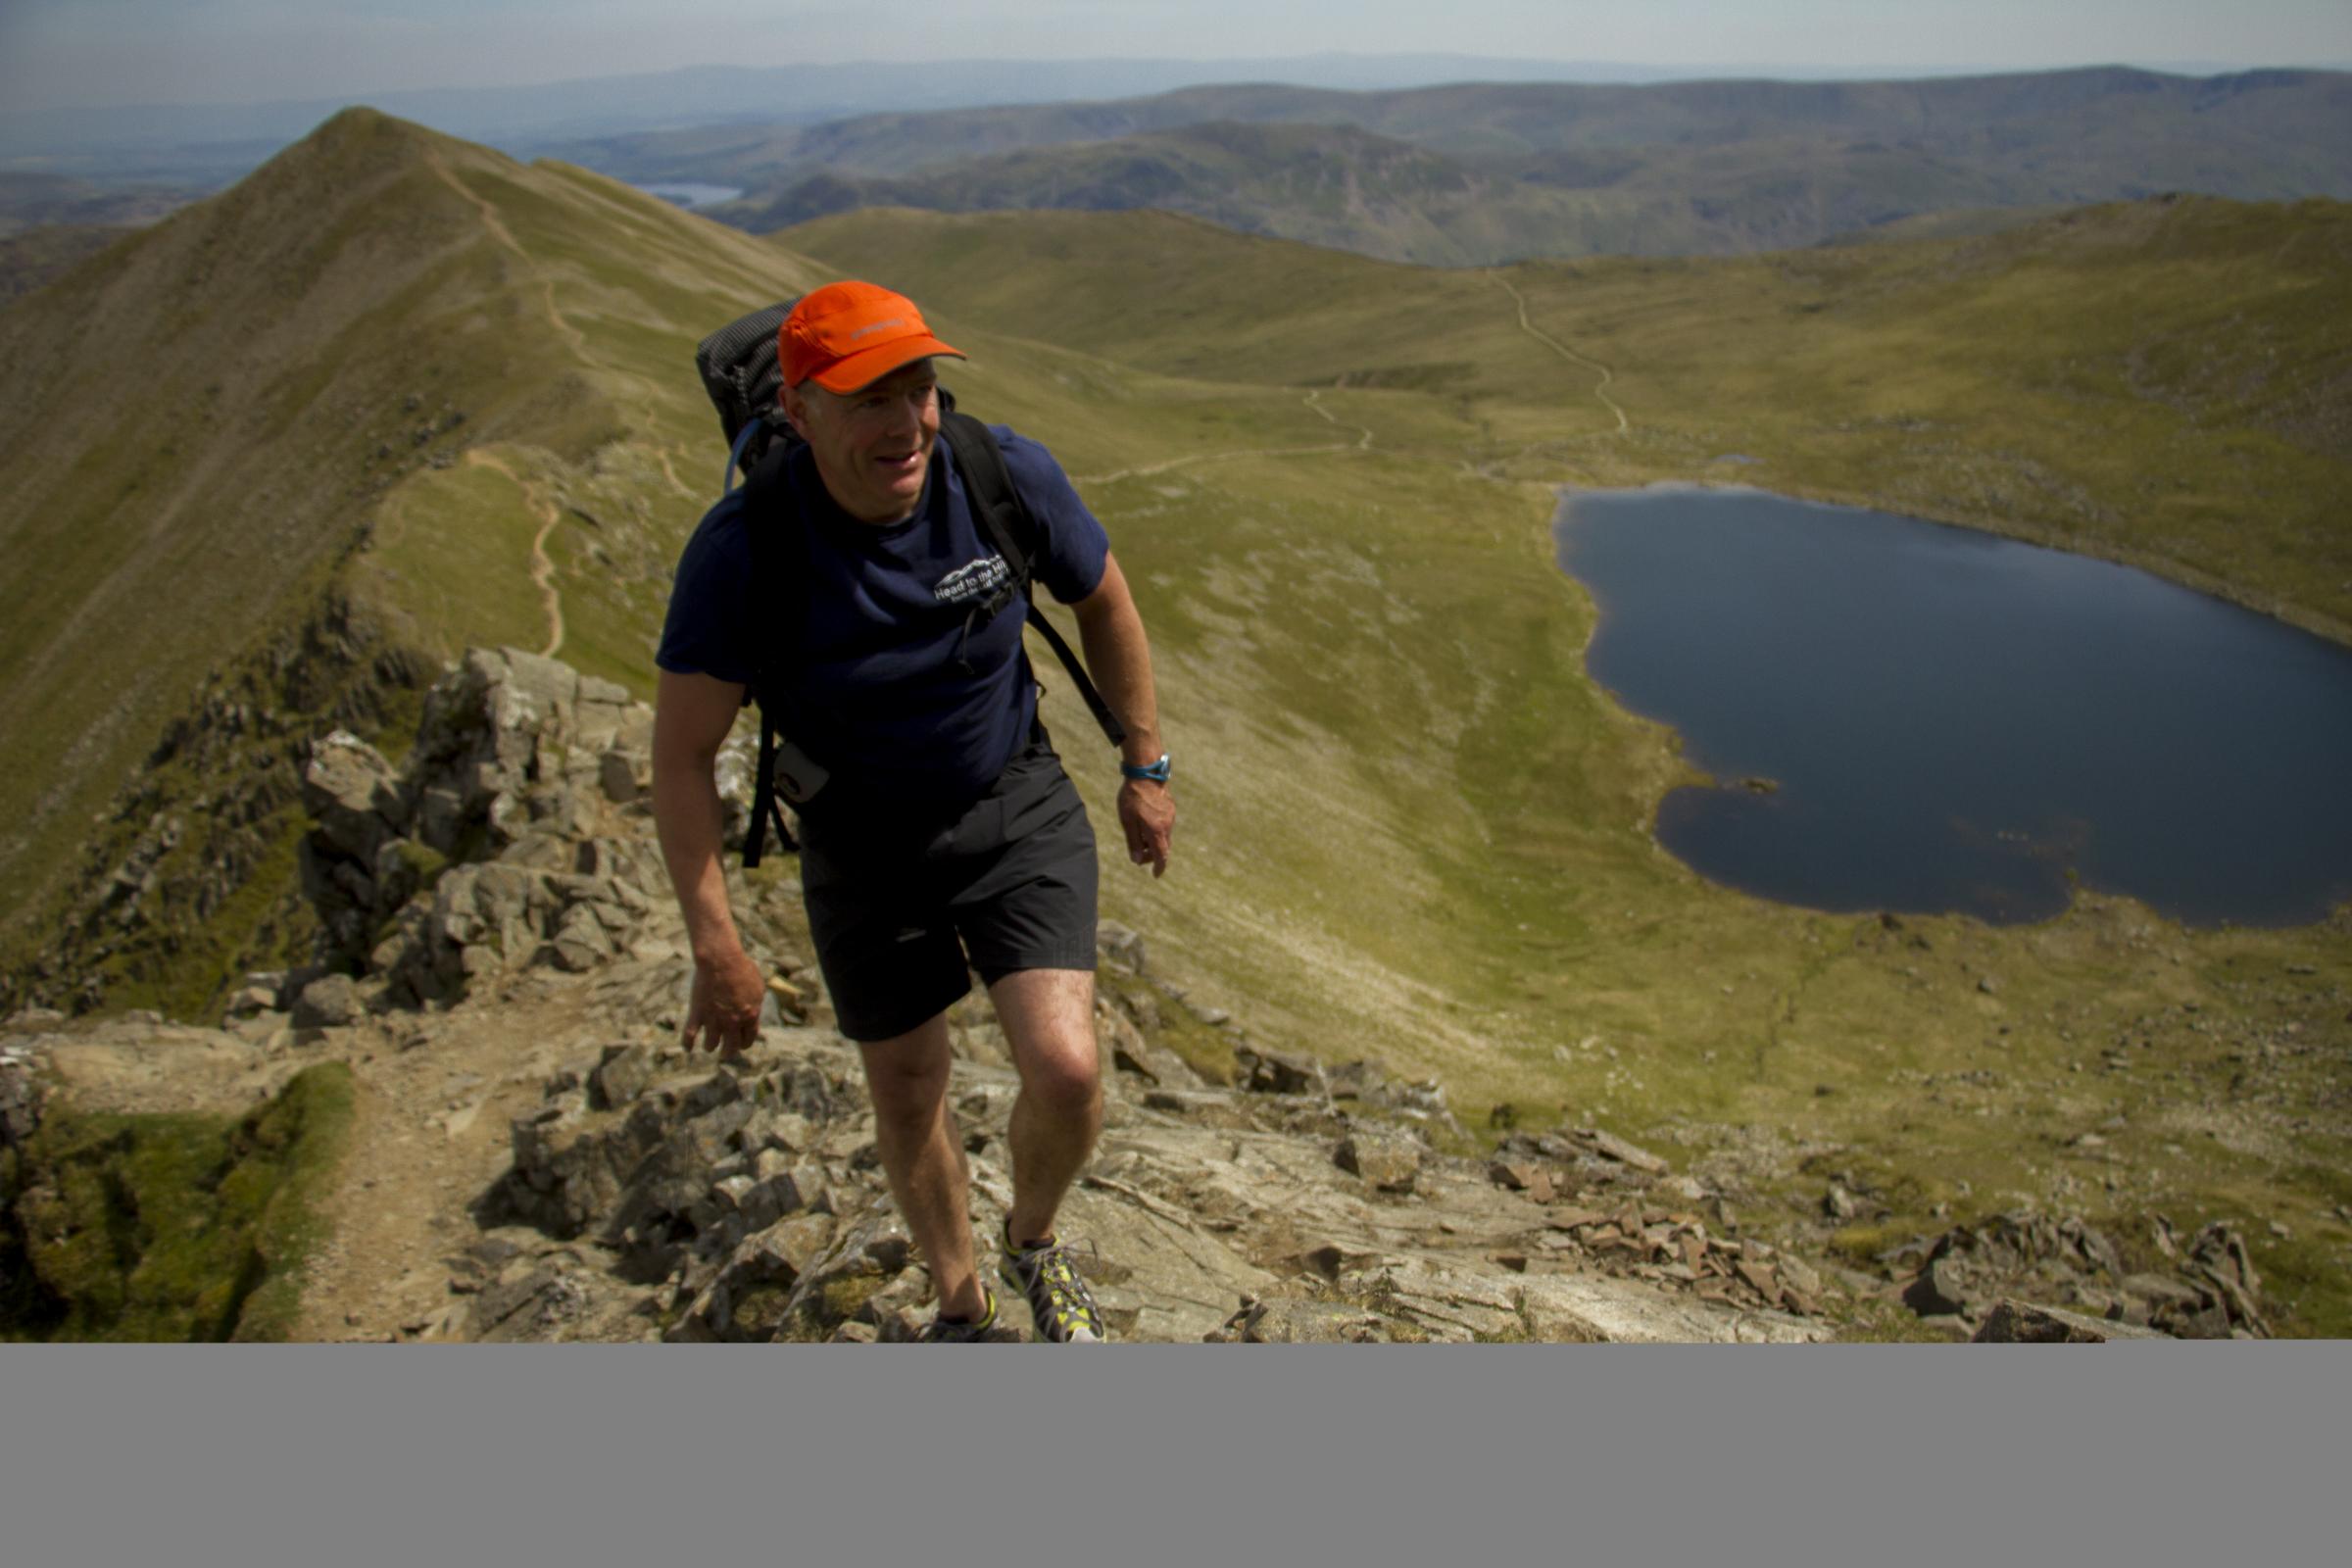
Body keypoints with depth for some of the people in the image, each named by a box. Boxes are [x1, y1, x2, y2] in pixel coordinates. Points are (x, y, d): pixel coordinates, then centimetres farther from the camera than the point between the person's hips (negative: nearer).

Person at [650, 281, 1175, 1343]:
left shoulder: (1006, 476, -20)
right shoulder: (744, 549, -25)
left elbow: (1102, 599, 0)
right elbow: (683, 751, -16)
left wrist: (1146, 768, 6)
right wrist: (715, 946, -15)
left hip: (1015, 806, 0)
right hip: (862, 845, 0)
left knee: (1064, 1070, -16)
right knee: (907, 1099, 14)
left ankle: (1034, 1244, 21)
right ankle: (961, 1309, 43)